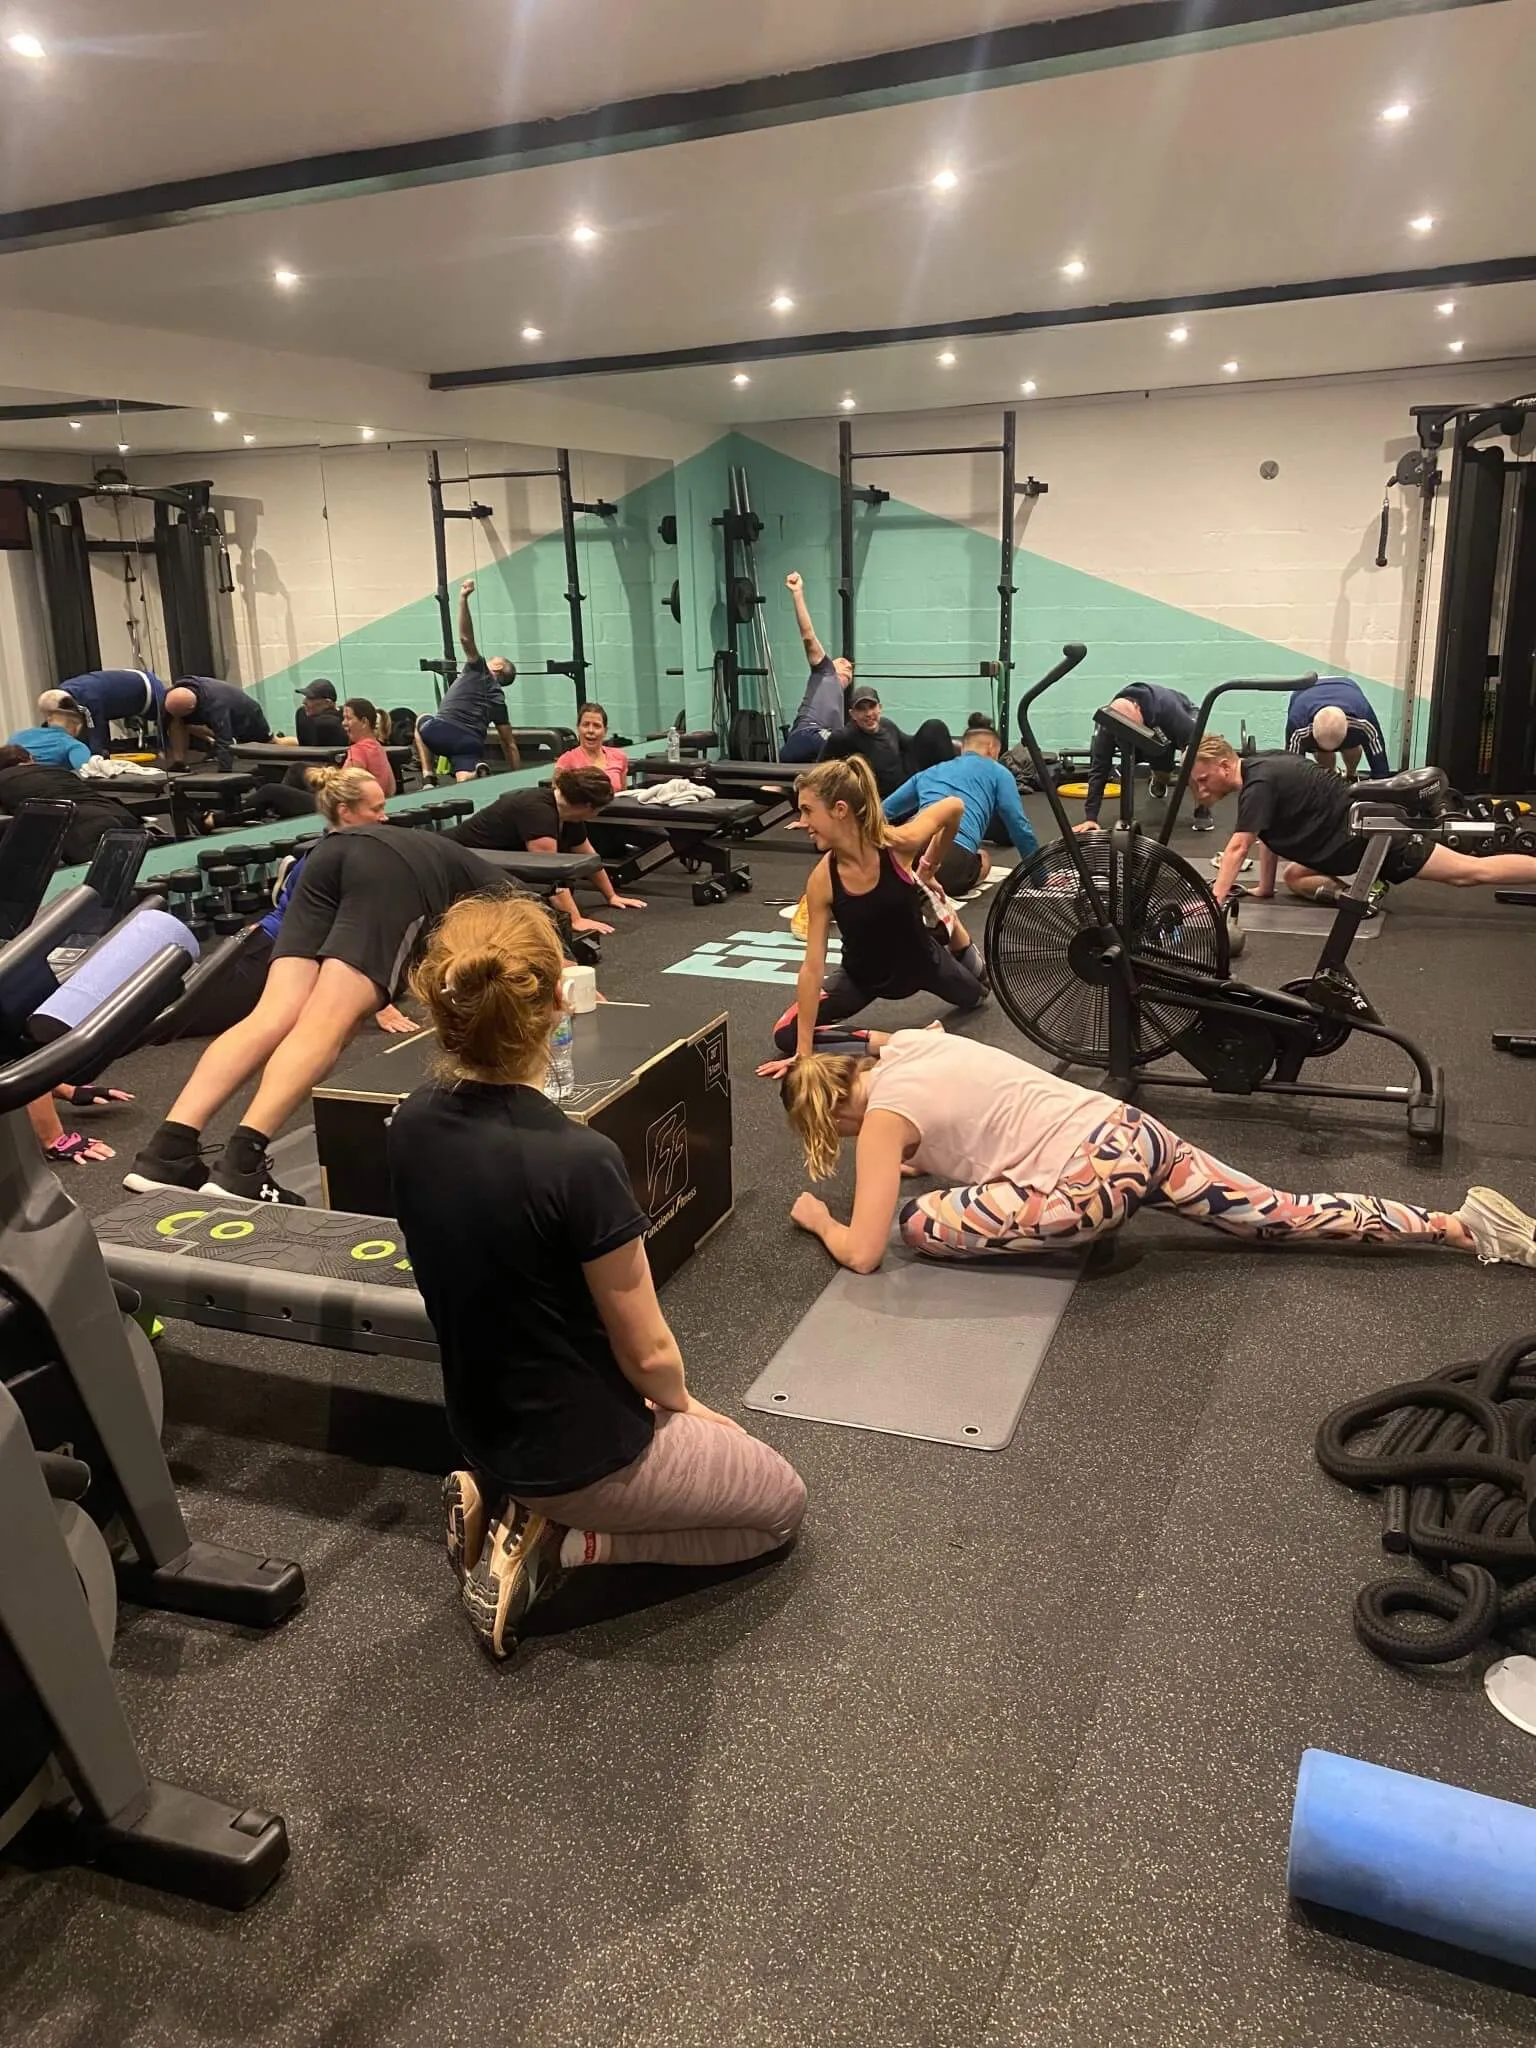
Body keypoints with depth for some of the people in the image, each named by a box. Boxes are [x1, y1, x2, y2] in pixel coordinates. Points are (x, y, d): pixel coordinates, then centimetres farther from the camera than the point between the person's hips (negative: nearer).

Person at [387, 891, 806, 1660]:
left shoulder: (411, 1127, -10)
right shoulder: (577, 1161, -33)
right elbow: (647, 1353, -18)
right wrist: (681, 1402, 1)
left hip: (484, 1432, 7)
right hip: (581, 1450, -7)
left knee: (693, 1436, 34)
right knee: (781, 1504, 18)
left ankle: (502, 1501, 12)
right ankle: (560, 1543, 2)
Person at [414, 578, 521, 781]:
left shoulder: (478, 671, 15)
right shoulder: (498, 699, 26)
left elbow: (466, 637, -1)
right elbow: (509, 744, 23)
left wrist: (463, 598, -6)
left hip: (442, 732, -2)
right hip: (472, 743, 3)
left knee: (422, 721, 33)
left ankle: (428, 776, 20)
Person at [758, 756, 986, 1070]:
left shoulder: (898, 844, -32)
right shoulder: (822, 880, -29)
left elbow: (955, 806, -14)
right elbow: (812, 967, -27)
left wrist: (930, 866, -2)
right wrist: (803, 1052, -28)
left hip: (919, 957, 0)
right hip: (863, 975, 0)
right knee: (787, 1035, -17)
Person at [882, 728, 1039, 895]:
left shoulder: (928, 773, 34)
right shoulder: (997, 772, 21)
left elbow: (882, 813, 36)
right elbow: (1019, 826, 14)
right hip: (954, 858, -3)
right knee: (982, 858, 29)